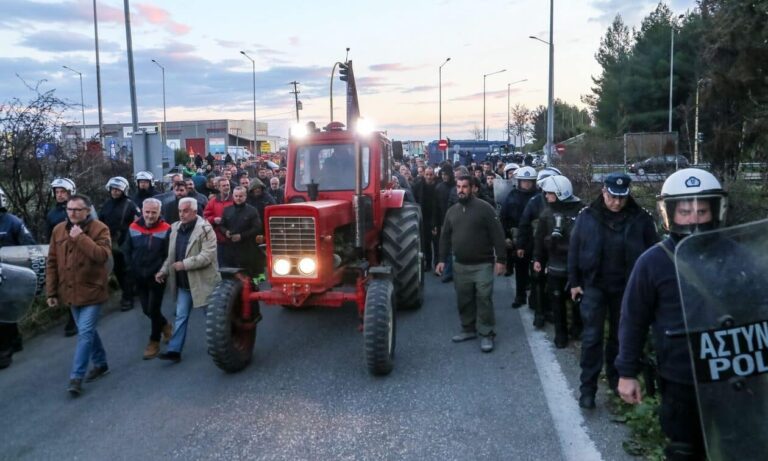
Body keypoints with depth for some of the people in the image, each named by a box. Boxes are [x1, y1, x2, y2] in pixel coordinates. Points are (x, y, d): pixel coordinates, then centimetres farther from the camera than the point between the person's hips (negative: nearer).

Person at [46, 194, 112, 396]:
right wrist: (51, 292, 4)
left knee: (85, 333, -7)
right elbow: (52, 263, 7)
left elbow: (102, 255, -27)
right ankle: (100, 363, 34)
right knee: (87, 331, 17)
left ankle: (76, 377, -1)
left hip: (91, 291, -6)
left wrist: (80, 237, -27)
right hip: (70, 292, 6)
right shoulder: (59, 230, 4)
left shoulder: (99, 229, -12)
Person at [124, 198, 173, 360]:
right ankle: (164, 325, 41)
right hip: (139, 278, 5)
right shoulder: (133, 228, 0)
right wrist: (134, 271, 0)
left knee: (153, 309, 1)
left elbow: (169, 255, -11)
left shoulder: (166, 229, -12)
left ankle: (154, 342, 18)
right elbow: (127, 252, 6)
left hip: (157, 277, -4)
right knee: (147, 310, 14)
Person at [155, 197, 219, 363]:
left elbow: (207, 256, -24)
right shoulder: (175, 228, 7)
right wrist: (163, 271, 3)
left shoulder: (205, 229, -15)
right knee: (180, 316, 9)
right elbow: (171, 255, 15)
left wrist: (184, 264, -24)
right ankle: (174, 350, 13)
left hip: (202, 281, -6)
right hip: (183, 283, 6)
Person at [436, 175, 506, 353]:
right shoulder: (452, 211, 9)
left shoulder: (484, 208, -8)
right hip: (460, 265, 5)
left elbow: (497, 235, -10)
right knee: (464, 299, 13)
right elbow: (445, 237, 14)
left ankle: (486, 334, 8)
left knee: (484, 300, -3)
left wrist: (500, 259, -14)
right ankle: (468, 329, 28)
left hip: (483, 264, -5)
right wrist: (442, 259, 8)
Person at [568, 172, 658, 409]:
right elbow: (574, 250, 1)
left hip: (626, 287, 1)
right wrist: (574, 282, 1)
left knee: (620, 336, 15)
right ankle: (588, 388, 7)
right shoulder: (587, 216, -6)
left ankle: (615, 378, 33)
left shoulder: (641, 218, -6)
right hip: (594, 285, -1)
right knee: (592, 337, 0)